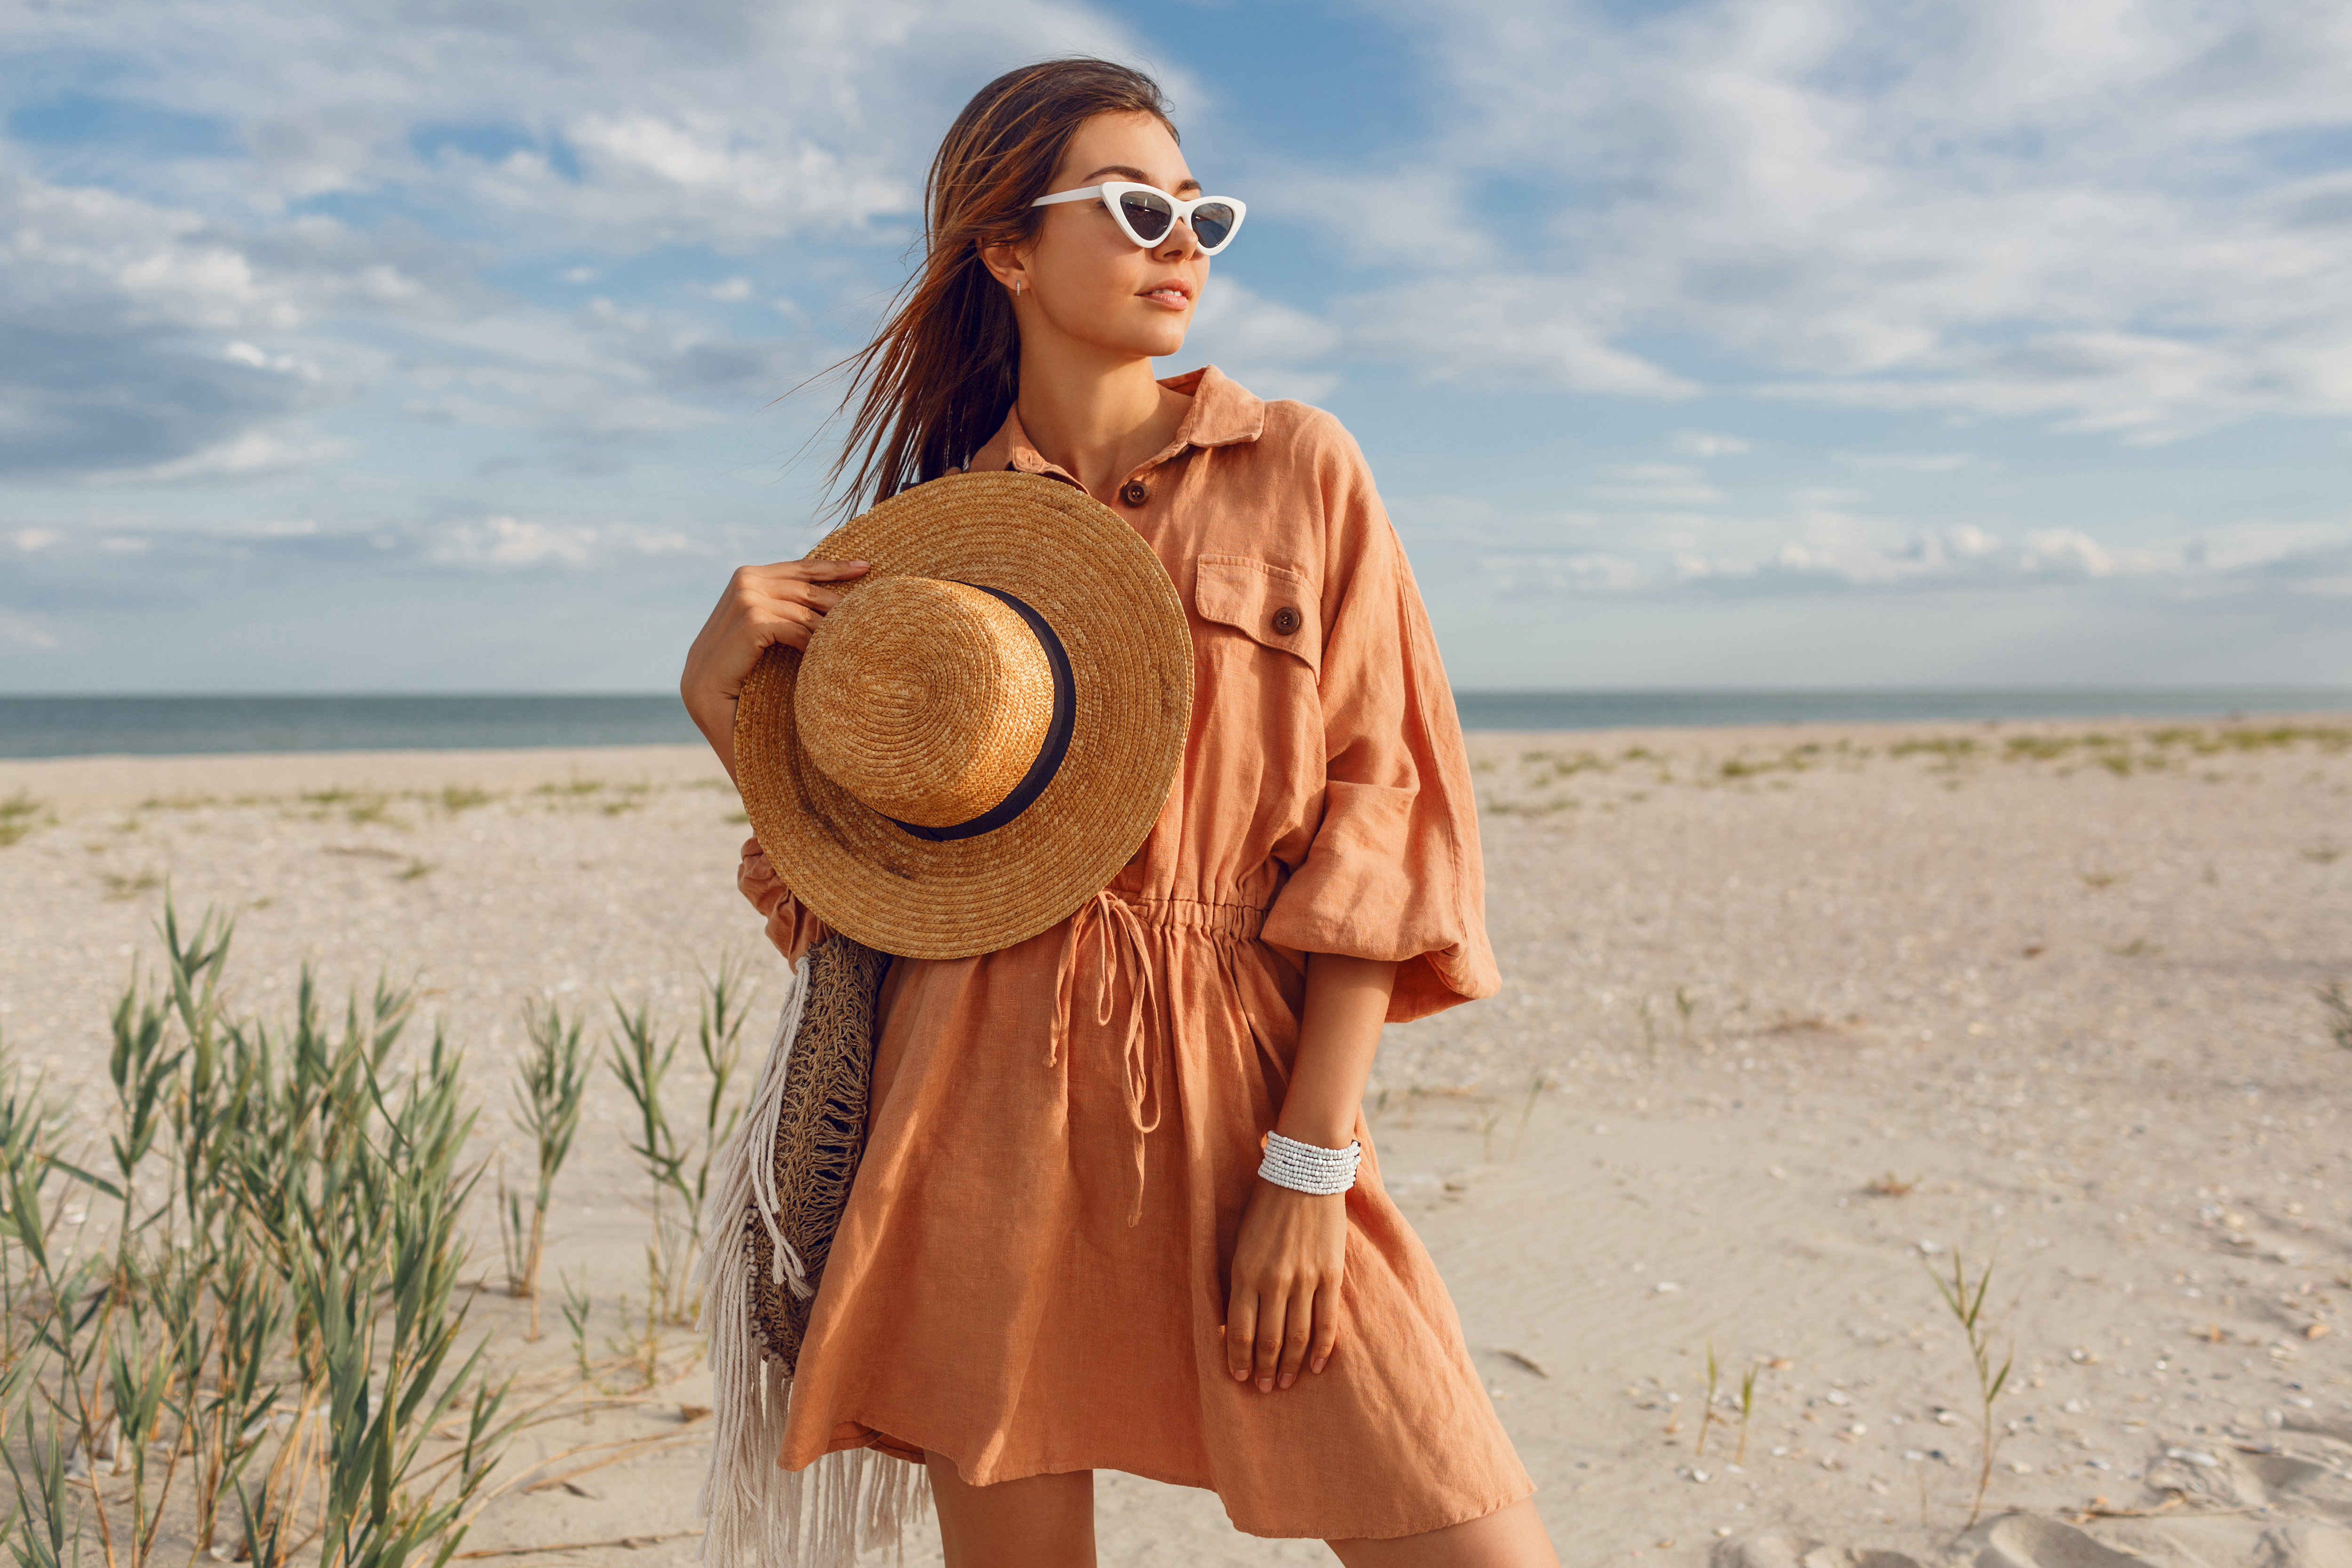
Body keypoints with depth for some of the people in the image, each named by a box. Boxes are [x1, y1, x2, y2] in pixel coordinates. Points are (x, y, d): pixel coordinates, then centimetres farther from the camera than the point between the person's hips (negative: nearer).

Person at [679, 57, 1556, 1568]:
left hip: (1239, 1099, 0)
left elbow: (1382, 811, 0)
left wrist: (1311, 1164, -8)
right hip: (984, 1105, 1)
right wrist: (726, 693, -3)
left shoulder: (1300, 467, 6)